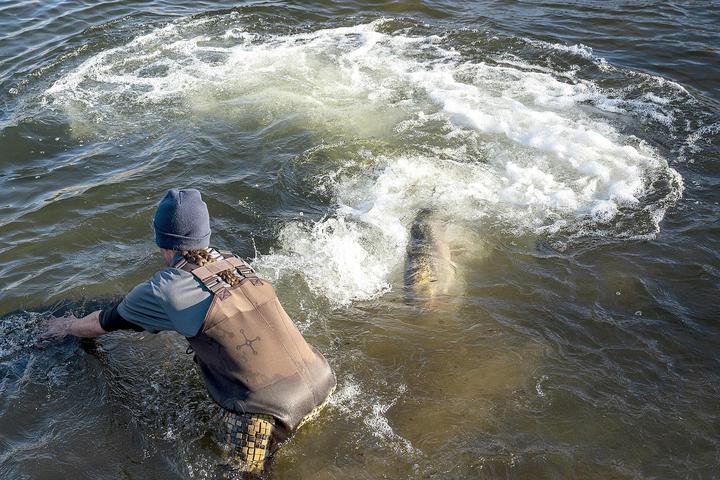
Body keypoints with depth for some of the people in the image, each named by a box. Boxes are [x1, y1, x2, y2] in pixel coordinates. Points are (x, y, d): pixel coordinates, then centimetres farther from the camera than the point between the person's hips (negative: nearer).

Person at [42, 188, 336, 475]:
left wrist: (69, 327, 42)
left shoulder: (165, 289, 0)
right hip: (322, 382, 6)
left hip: (269, 410, -5)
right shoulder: (235, 262, 14)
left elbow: (108, 321, 21)